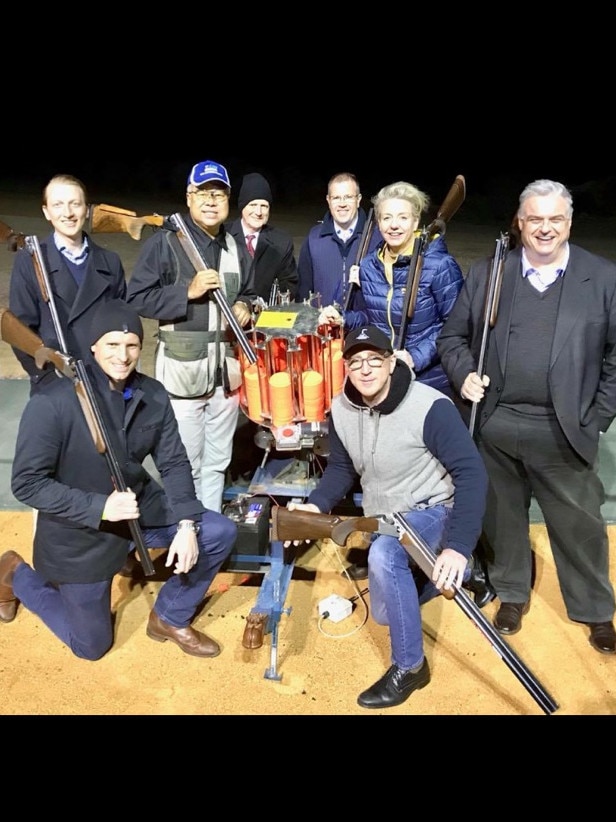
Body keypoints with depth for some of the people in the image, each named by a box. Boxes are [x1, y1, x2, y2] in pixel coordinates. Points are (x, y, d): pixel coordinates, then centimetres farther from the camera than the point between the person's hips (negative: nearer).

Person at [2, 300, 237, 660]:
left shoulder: (153, 395, -11)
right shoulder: (52, 403, -26)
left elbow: (174, 463, -4)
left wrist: (187, 525, -18)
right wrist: (101, 507, -31)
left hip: (141, 508, 5)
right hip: (78, 532, -4)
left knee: (220, 533, -9)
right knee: (91, 645, 12)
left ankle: (170, 618, 15)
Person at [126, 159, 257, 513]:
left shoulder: (236, 248, 13)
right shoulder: (164, 242, -6)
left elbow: (249, 294, 24)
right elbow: (137, 298, -10)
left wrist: (245, 308, 2)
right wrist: (188, 292, -18)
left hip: (225, 368, 6)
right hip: (182, 367, -5)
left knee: (217, 462, 15)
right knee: (185, 464, 0)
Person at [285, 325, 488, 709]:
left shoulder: (430, 407, -27)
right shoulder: (341, 409, -9)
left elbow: (472, 474, -28)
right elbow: (341, 467, 5)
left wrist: (459, 546, -38)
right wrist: (317, 505, -15)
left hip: (431, 511, -7)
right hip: (383, 519, 7)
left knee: (384, 555, -37)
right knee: (387, 612, 17)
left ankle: (409, 666, -17)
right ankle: (452, 574, 39)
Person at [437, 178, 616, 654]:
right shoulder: (486, 274, 4)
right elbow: (453, 337, 9)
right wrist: (464, 375, -9)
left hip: (563, 431, -1)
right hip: (495, 425, 2)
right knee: (502, 514, 16)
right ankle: (512, 593, 39)